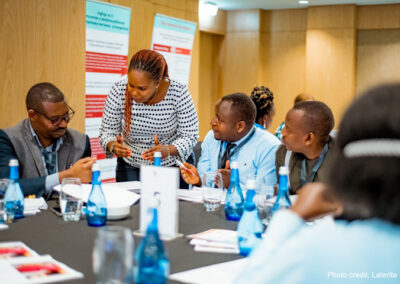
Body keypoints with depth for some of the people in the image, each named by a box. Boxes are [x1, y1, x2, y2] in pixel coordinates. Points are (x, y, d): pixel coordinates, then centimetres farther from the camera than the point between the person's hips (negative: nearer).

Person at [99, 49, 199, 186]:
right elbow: (107, 132, -9)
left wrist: (167, 150, -35)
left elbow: (190, 136, -16)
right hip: (130, 168, 1)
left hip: (171, 166, -1)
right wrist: (113, 146, -32)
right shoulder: (118, 92, -18)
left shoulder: (178, 93, -21)